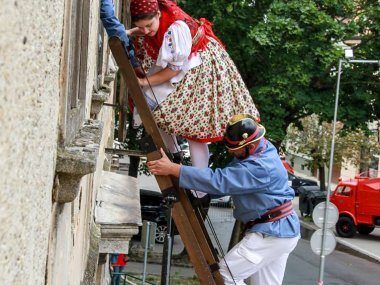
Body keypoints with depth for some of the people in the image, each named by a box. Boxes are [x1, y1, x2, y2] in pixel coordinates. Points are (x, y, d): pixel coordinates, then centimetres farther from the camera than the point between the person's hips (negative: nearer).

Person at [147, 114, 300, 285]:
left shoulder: (261, 167, -27)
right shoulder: (252, 152, 5)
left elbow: (219, 181, -32)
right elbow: (228, 179, 12)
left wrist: (173, 169, -31)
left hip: (271, 234, -10)